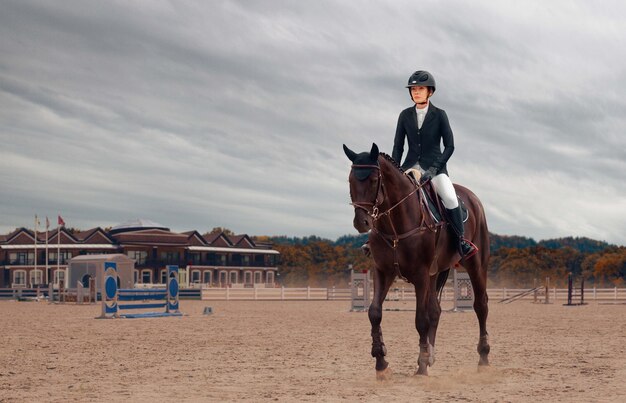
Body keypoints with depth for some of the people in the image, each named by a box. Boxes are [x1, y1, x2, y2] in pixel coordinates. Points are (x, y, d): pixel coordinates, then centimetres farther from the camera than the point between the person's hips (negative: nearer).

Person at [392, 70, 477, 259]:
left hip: (435, 166, -3)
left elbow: (449, 146, -3)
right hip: (411, 166, 3)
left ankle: (461, 239, -11)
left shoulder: (439, 115, -1)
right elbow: (398, 146, 9)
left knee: (450, 197, -27)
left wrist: (434, 169, -14)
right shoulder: (405, 115, 7)